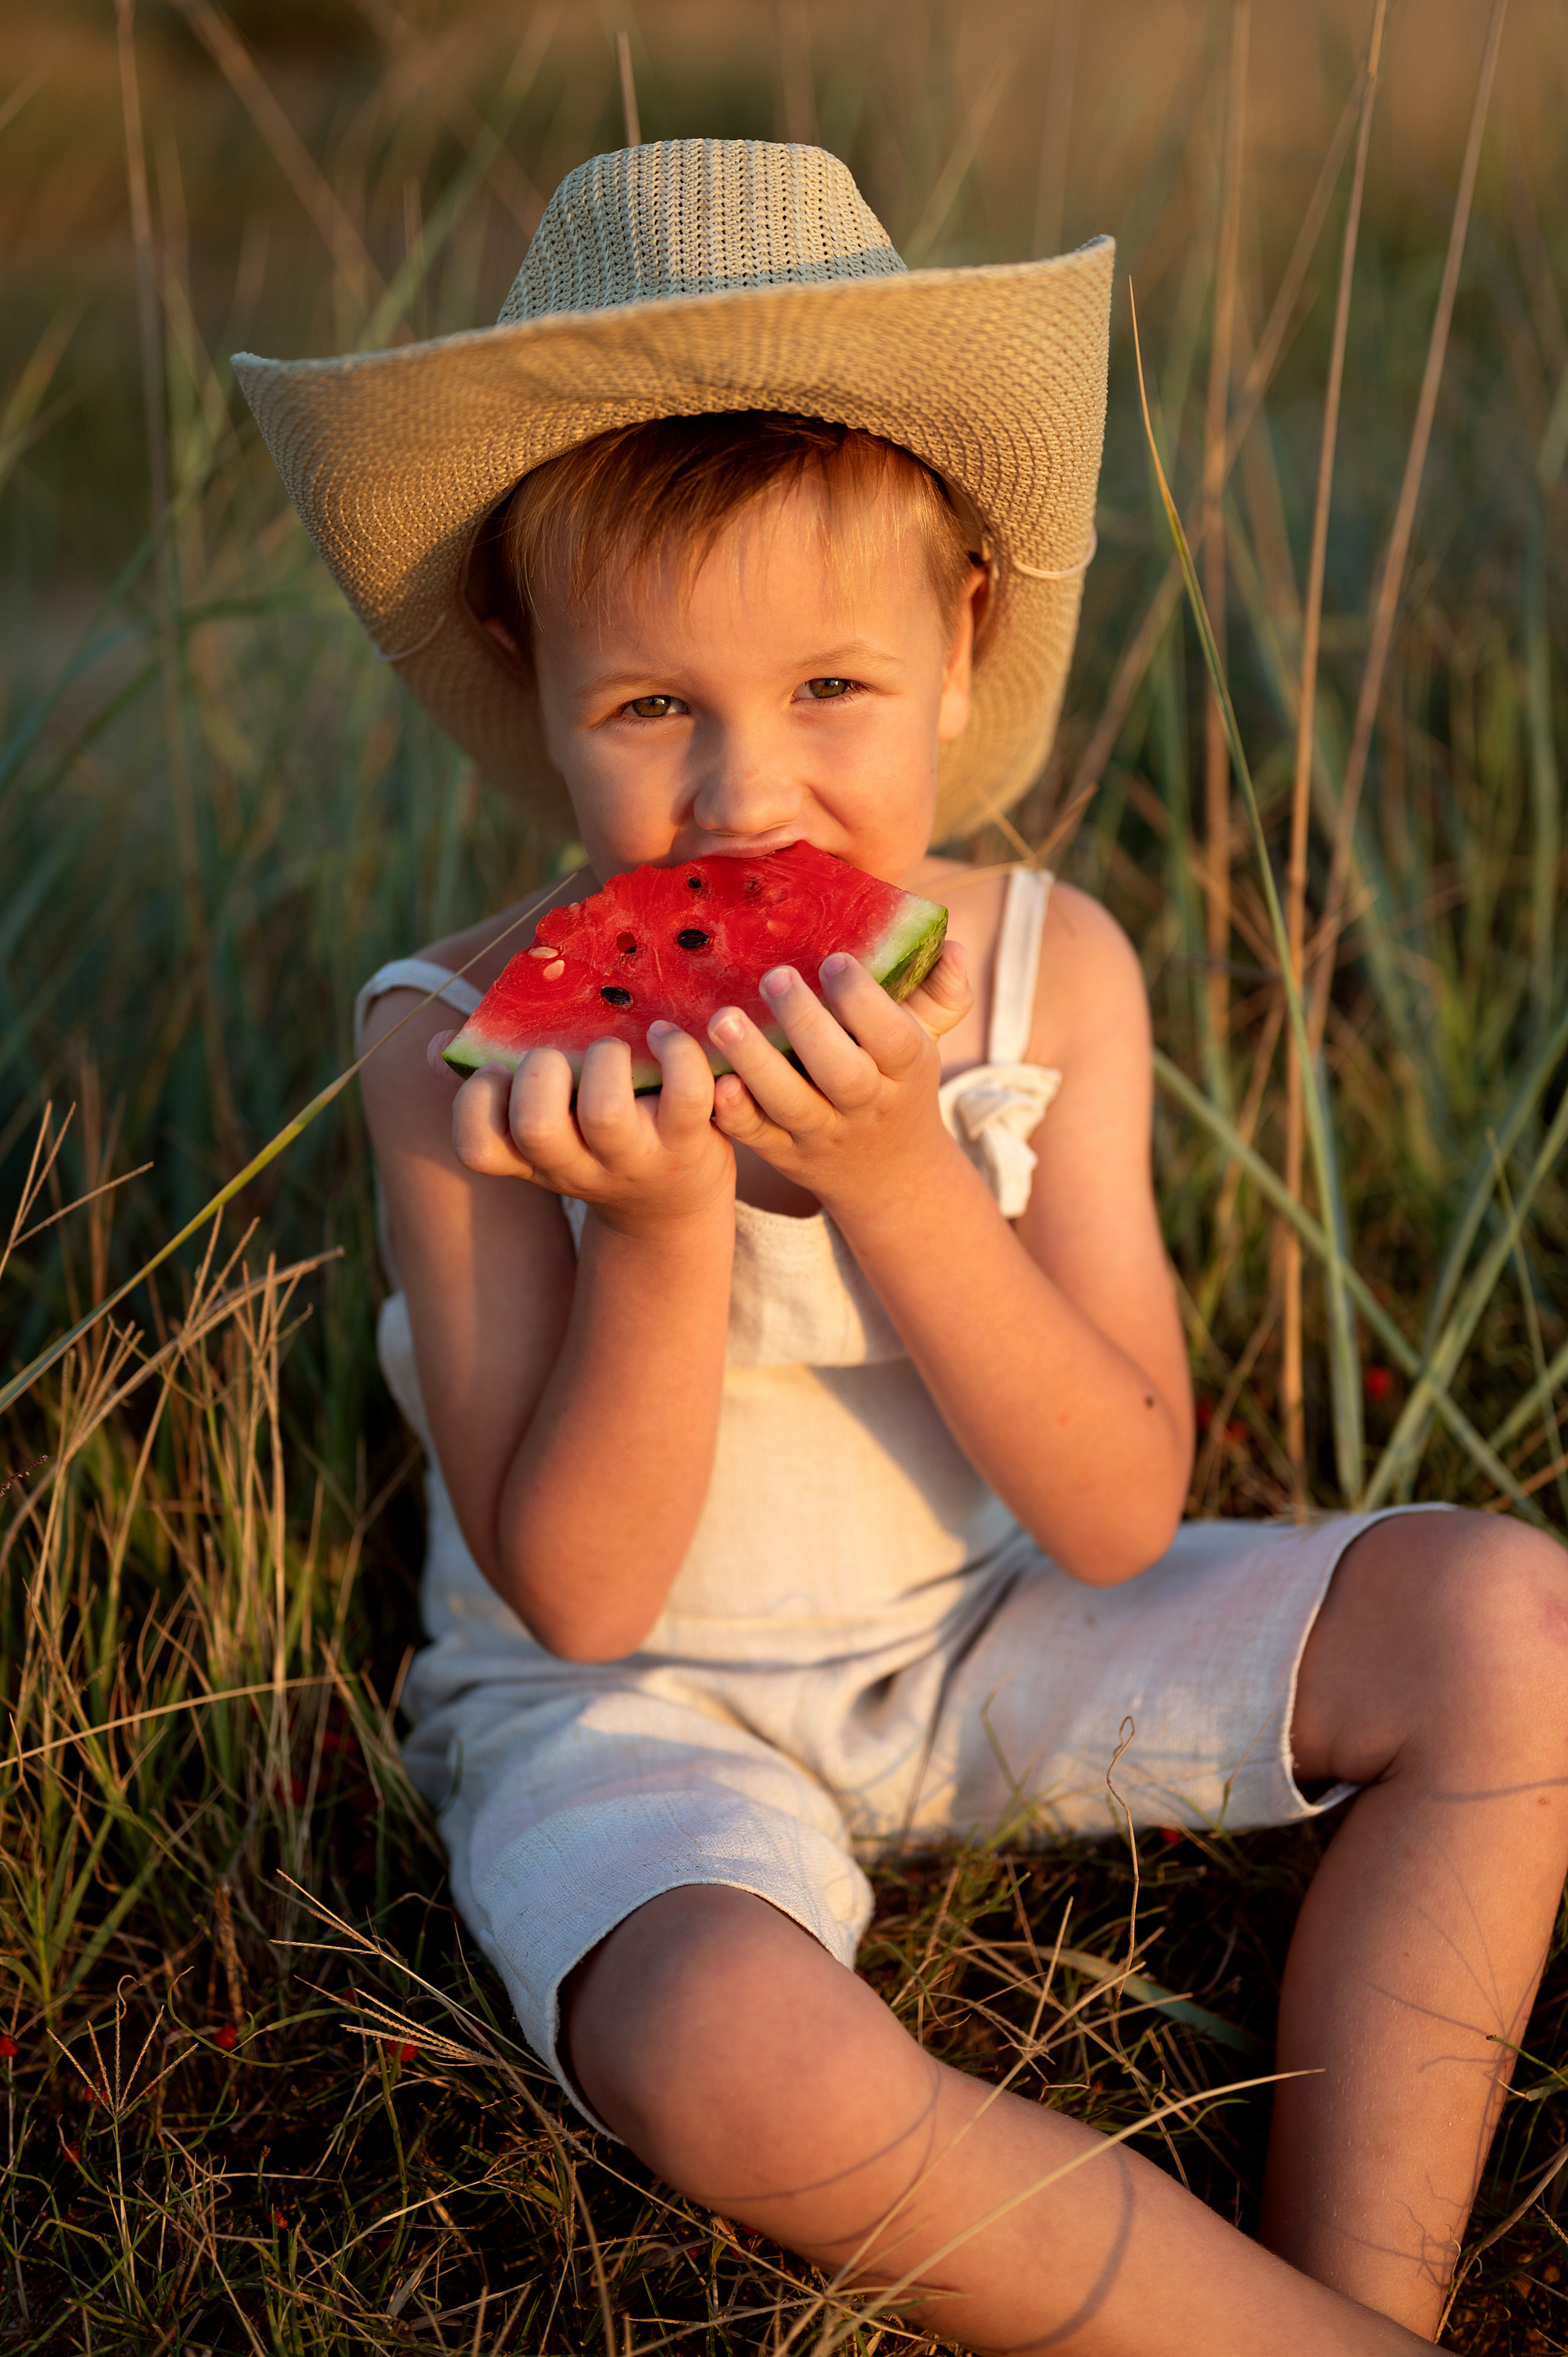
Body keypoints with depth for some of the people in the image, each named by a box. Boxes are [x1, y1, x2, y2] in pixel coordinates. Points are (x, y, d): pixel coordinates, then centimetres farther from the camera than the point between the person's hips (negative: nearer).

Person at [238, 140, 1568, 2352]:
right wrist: (662, 1227, -33)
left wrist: (893, 1173, -30)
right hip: (628, 1703, -3)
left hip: (992, 1635, 4)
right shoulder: (473, 1046, -19)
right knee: (744, 2065, -36)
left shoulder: (1052, 972, -12)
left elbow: (1121, 1522, -16)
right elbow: (575, 1597, -17)